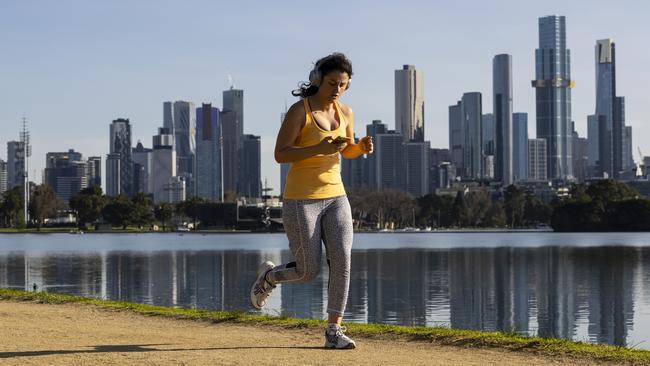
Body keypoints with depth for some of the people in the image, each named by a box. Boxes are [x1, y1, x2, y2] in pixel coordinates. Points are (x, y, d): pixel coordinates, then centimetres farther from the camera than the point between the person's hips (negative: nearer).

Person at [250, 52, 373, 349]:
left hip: (335, 197, 5)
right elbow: (280, 155, -16)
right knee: (309, 272, 0)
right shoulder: (298, 110, -13)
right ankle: (269, 276, 33)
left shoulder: (345, 112, 5)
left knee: (341, 261, -13)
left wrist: (363, 147, -6)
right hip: (301, 199, -5)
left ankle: (333, 332, -5)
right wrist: (320, 148, -30)